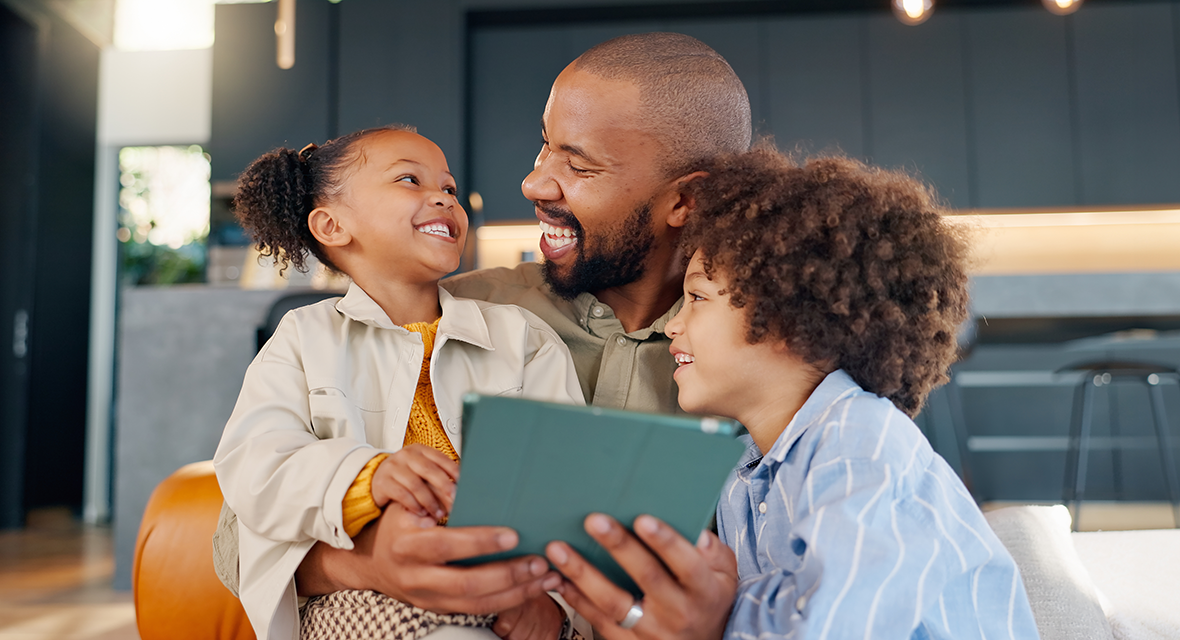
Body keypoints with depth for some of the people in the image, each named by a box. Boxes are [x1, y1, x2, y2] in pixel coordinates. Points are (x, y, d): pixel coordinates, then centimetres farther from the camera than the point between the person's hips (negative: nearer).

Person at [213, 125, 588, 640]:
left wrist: (550, 589, -22)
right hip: (358, 593, -2)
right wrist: (368, 478, -28)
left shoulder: (526, 340, 12)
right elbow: (254, 465, -6)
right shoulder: (306, 341, 11)